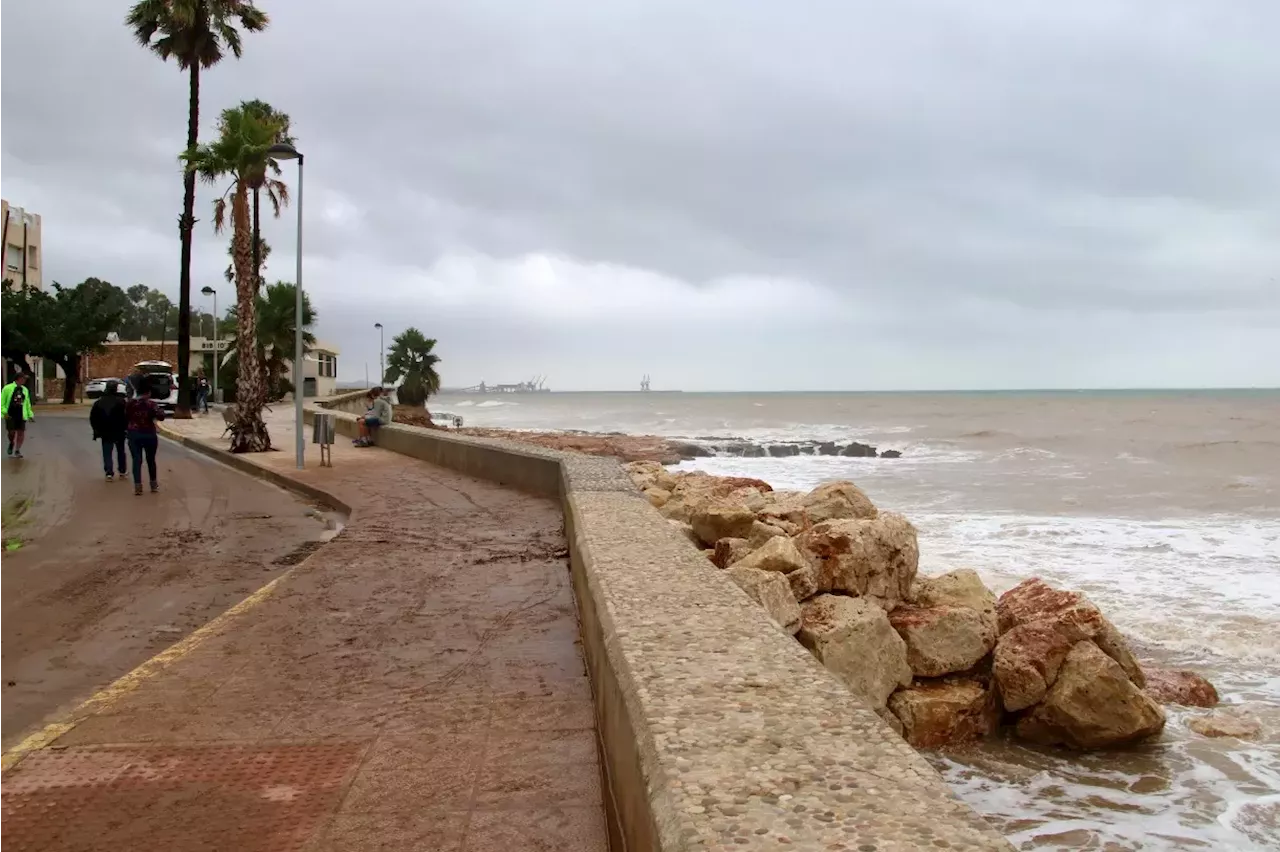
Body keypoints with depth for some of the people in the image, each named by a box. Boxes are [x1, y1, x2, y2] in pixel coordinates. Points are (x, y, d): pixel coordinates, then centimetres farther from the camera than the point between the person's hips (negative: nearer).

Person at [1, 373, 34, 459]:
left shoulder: (25, 390, 12)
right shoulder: (7, 388, -3)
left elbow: (27, 404, 18)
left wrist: (30, 415, 14)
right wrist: (4, 412, -15)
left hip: (21, 415, 4)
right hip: (10, 415, -4)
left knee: (21, 433, -1)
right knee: (11, 432, -3)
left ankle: (17, 451, 8)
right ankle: (11, 444, 29)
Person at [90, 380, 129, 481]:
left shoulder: (99, 402, 2)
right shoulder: (120, 401, -10)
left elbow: (93, 418, 4)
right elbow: (126, 416, -14)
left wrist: (97, 429, 12)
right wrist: (126, 427, -3)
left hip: (105, 432, 1)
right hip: (119, 431, -1)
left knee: (107, 453, 4)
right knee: (120, 451, 15)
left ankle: (109, 473, -6)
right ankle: (122, 472, 20)